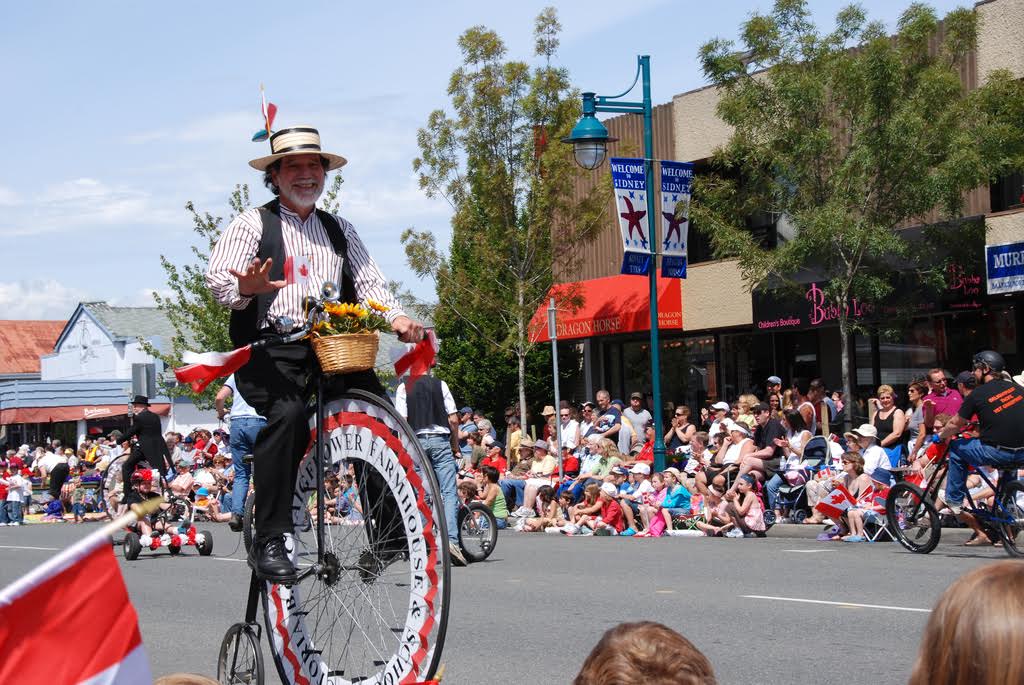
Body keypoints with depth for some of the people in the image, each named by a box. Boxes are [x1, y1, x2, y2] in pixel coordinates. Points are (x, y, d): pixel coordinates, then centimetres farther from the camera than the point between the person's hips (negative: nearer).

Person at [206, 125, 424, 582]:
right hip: (269, 349, -5)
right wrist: (245, 288, -28)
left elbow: (368, 280, 14)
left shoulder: (339, 230, 24)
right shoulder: (252, 224, 9)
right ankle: (269, 541, -28)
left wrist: (396, 317, -7)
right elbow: (218, 278, -4)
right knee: (288, 412, -32)